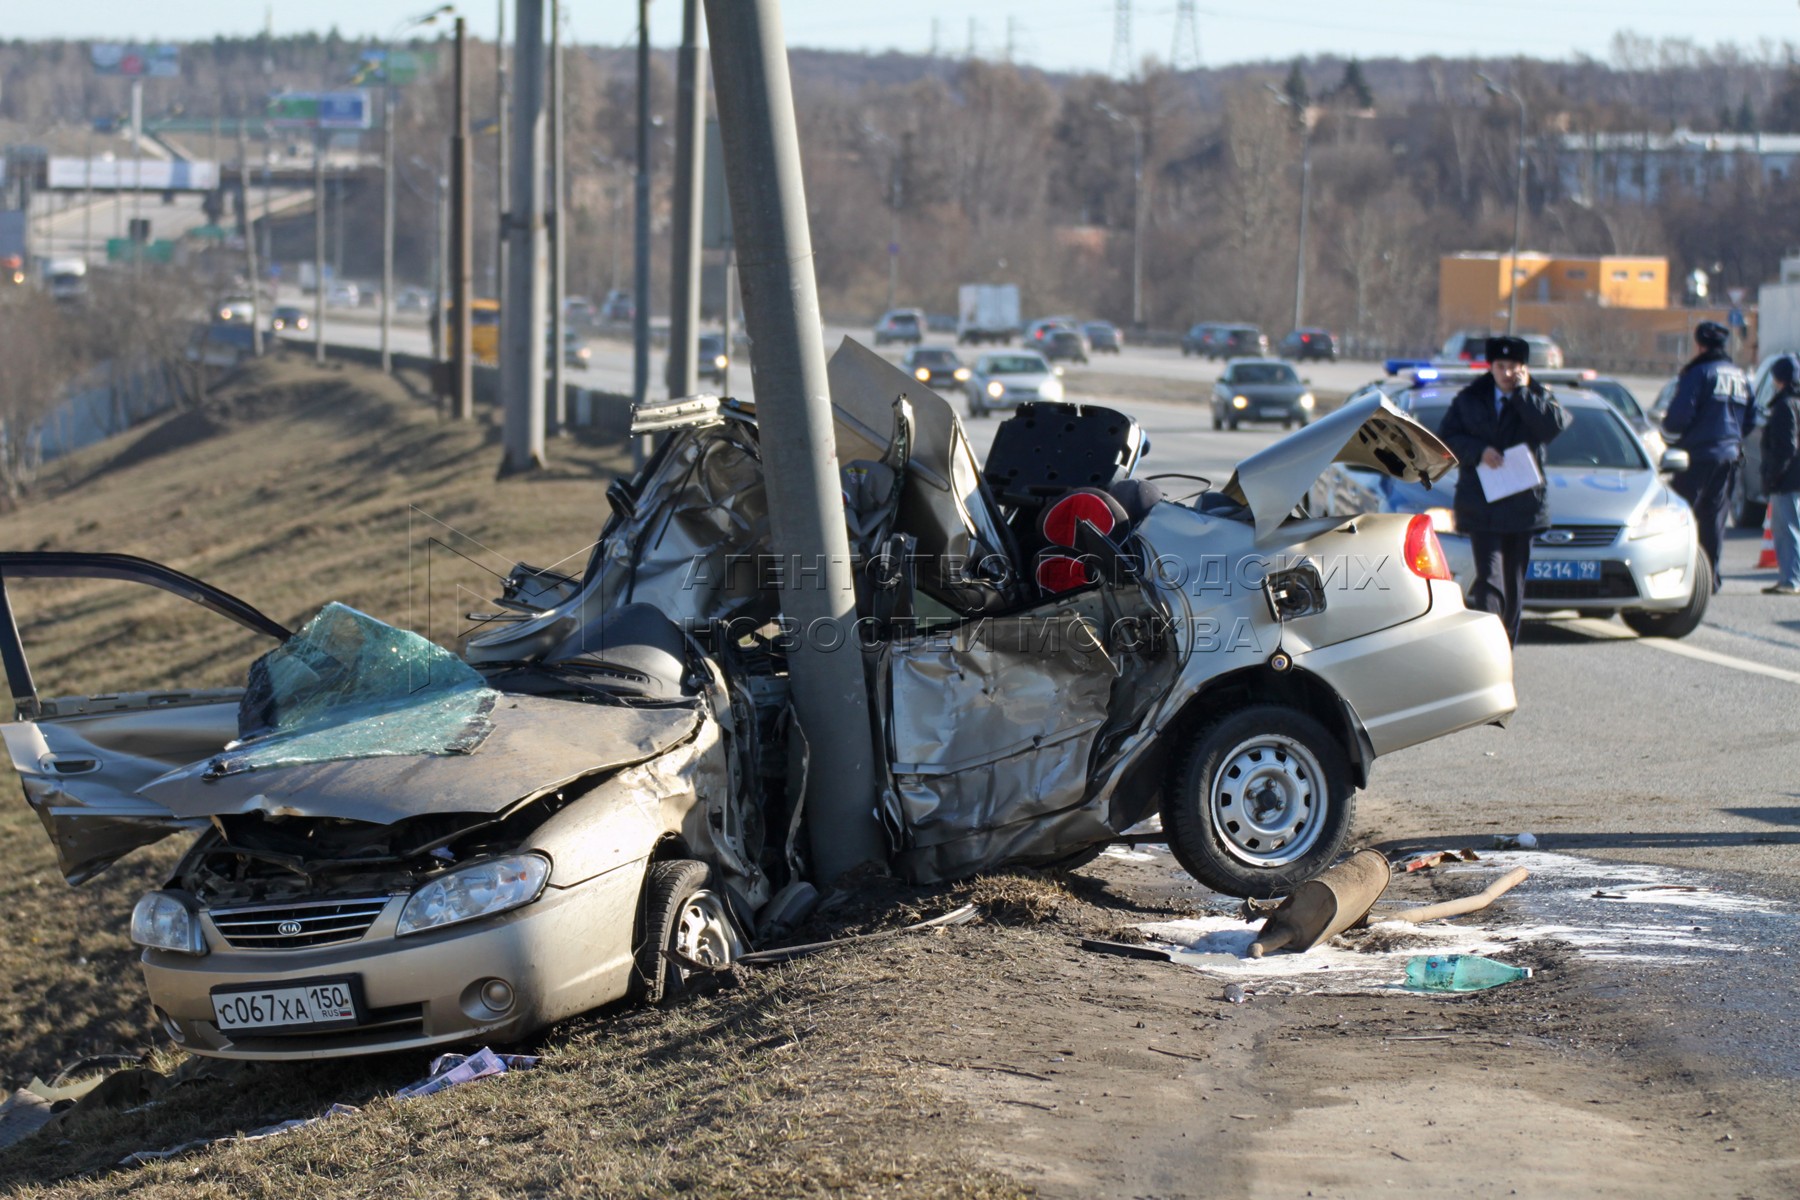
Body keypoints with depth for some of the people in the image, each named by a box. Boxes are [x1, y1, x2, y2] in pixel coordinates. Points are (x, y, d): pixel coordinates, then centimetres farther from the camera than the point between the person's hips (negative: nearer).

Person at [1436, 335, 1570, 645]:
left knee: (1514, 587, 11)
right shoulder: (1470, 399, 6)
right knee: (1490, 583, -15)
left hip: (1523, 506, 2)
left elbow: (1556, 425, -14)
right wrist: (1478, 451, -13)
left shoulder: (1538, 398, 6)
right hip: (1481, 508, -2)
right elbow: (1446, 439, 3)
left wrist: (1522, 392, -12)